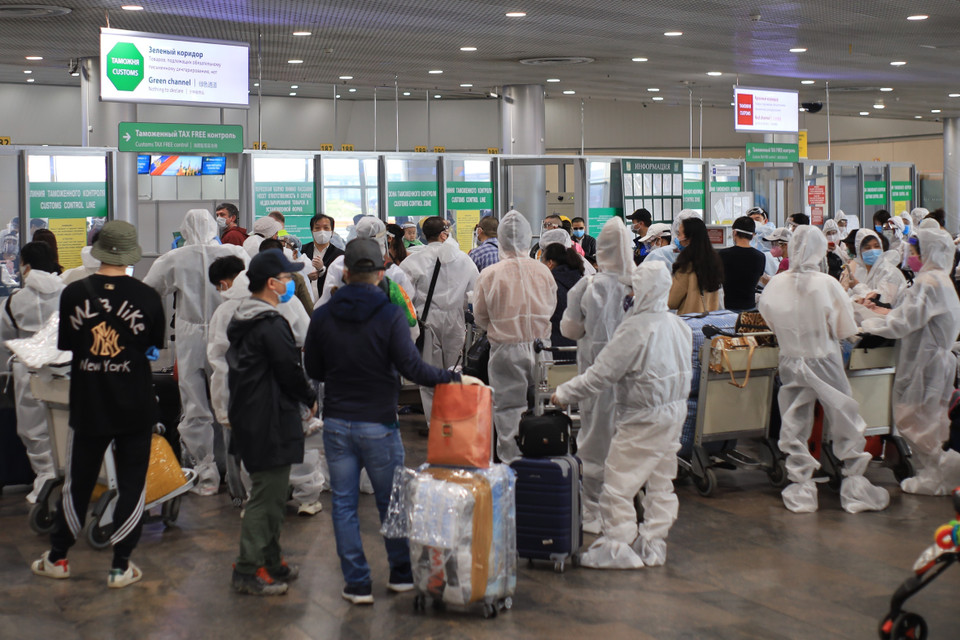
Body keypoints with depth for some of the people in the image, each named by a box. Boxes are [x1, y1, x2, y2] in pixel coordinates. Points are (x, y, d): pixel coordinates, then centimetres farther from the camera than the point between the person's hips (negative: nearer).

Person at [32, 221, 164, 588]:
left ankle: (57, 558, 30)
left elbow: (65, 344, 3)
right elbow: (155, 348, 2)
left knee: (77, 482, 16)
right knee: (131, 484, 10)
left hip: (88, 405, 2)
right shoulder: (147, 297, -11)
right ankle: (120, 567, 13)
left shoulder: (74, 294, -8)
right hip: (135, 406, -1)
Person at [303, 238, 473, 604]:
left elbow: (313, 370, 6)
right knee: (390, 501, 14)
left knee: (344, 503, 9)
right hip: (378, 425, -2)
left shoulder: (323, 317, -2)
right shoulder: (390, 316, -12)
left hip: (337, 423, 2)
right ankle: (401, 574, 26)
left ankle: (357, 583, 10)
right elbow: (412, 368, -19)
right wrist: (455, 378, -9)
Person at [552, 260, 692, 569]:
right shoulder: (679, 326, 5)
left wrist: (564, 394, -10)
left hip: (644, 418, -9)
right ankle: (653, 545, 22)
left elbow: (601, 373, -18)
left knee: (618, 482, 0)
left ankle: (619, 547, 4)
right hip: (675, 413, 9)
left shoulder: (636, 327, -20)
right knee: (661, 481, 14)